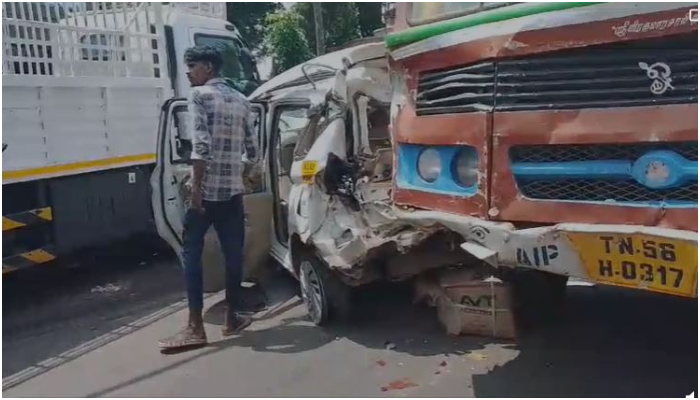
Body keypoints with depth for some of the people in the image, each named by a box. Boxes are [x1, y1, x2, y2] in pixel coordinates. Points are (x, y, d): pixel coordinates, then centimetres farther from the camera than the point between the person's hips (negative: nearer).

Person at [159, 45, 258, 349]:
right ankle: (232, 319, 19)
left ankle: (195, 327, 1)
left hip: (207, 190, -5)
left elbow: (201, 145, -17)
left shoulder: (198, 95, -5)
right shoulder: (240, 101, 13)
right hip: (234, 190, 6)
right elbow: (252, 149, 13)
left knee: (192, 254, 2)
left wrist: (196, 188, -17)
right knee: (233, 254, 10)